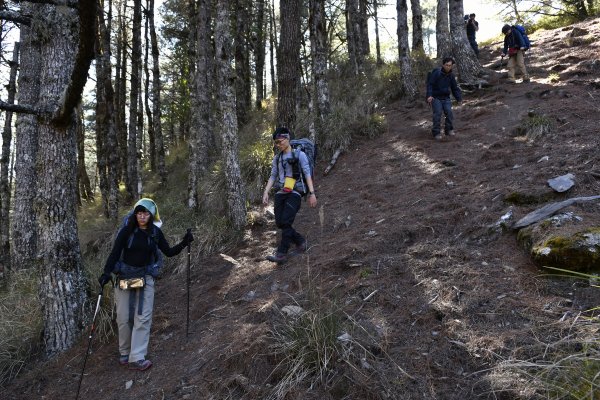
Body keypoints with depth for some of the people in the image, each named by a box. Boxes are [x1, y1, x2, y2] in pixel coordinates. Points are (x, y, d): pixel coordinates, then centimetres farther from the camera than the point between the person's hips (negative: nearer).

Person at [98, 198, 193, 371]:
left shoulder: (155, 232, -2)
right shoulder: (127, 230, -9)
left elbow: (169, 252, 5)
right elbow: (115, 253, -10)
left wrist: (184, 243, -9)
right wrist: (106, 273, -21)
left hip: (146, 277, 1)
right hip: (125, 276, -1)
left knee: (143, 317, -5)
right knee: (124, 317, 5)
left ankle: (136, 358, -2)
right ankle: (125, 353, 24)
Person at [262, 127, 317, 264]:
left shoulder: (299, 155, -2)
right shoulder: (277, 158, 14)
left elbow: (307, 174, -6)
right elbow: (272, 176, 15)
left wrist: (312, 193, -12)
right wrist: (266, 192, 4)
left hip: (294, 193, -6)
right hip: (280, 193, 6)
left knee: (286, 222, -16)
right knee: (279, 223, -1)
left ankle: (282, 254, -11)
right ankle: (300, 242, 20)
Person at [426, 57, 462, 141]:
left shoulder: (451, 75, 4)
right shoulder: (436, 73, -12)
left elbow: (455, 88, 13)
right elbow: (430, 84, -15)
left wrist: (459, 98, 3)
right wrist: (429, 95, -28)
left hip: (445, 98, 4)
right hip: (435, 97, -4)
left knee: (449, 112, -11)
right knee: (438, 113, -16)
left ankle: (449, 130, 6)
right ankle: (436, 133, -8)